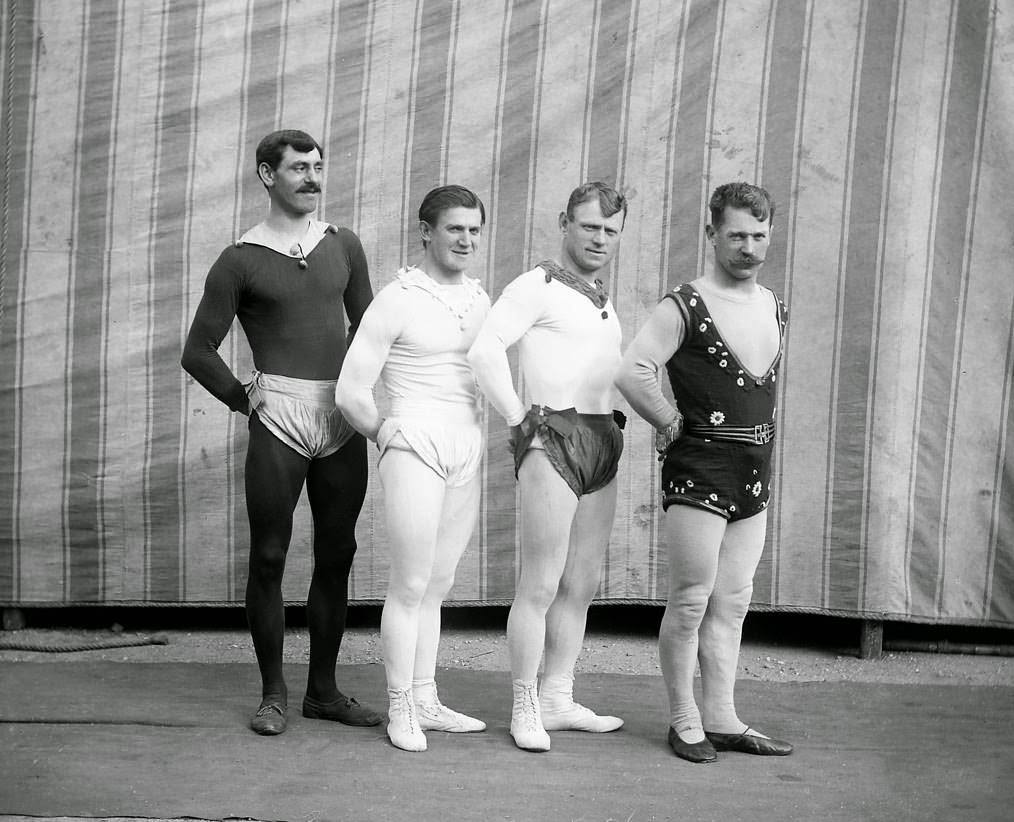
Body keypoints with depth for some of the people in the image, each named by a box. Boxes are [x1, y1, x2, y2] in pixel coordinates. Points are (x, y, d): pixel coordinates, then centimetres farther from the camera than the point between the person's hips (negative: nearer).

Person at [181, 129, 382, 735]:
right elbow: (199, 351, 5)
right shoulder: (241, 262, 1)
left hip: (344, 419, 4)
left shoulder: (343, 246, 12)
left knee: (336, 555, 6)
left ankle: (324, 690, 15)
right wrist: (242, 398, 0)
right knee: (269, 558, -1)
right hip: (279, 418, -4)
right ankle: (273, 694, 9)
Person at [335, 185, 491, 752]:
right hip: (416, 449, -6)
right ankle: (400, 710, 7)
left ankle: (426, 702, 21)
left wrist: (481, 438, 14)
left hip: (469, 451, 6)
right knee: (410, 587, -3)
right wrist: (390, 438, 4)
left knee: (437, 586, 13)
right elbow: (352, 392, -8)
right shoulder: (398, 300, -9)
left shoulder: (480, 298, 10)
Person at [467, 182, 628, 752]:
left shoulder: (603, 300, 19)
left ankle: (559, 700, 20)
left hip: (603, 443, 8)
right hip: (554, 442, -8)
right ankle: (526, 710, 0)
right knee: (541, 585, -7)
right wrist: (519, 419, -15)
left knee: (582, 586, 11)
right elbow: (486, 351, -17)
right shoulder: (539, 286, -6)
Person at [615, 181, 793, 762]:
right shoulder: (685, 306, -9)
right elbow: (632, 373, -16)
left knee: (732, 604, 10)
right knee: (692, 601, -2)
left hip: (755, 474, 7)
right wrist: (674, 424, -10)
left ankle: (721, 719, 16)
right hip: (700, 469, -6)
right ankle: (685, 721, 7)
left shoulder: (775, 307, 12)